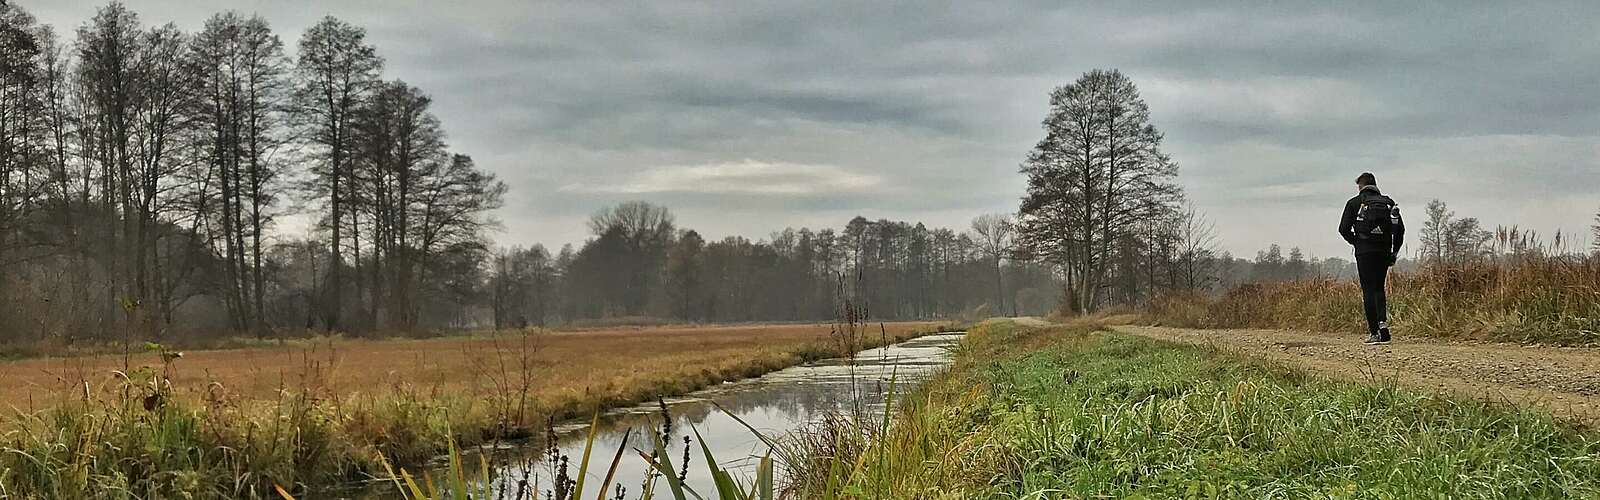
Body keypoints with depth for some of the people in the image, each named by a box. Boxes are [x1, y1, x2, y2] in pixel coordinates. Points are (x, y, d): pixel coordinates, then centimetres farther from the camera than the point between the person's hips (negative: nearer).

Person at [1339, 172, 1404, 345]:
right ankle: (1383, 322, -4)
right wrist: (1394, 252, 11)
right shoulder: (1389, 202, 11)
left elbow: (1344, 229, -7)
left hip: (1364, 252, -3)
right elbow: (1400, 229, 5)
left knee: (1369, 291, -1)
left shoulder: (1355, 203, 1)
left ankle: (1374, 332, -5)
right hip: (1384, 252, 3)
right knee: (1379, 288, 17)